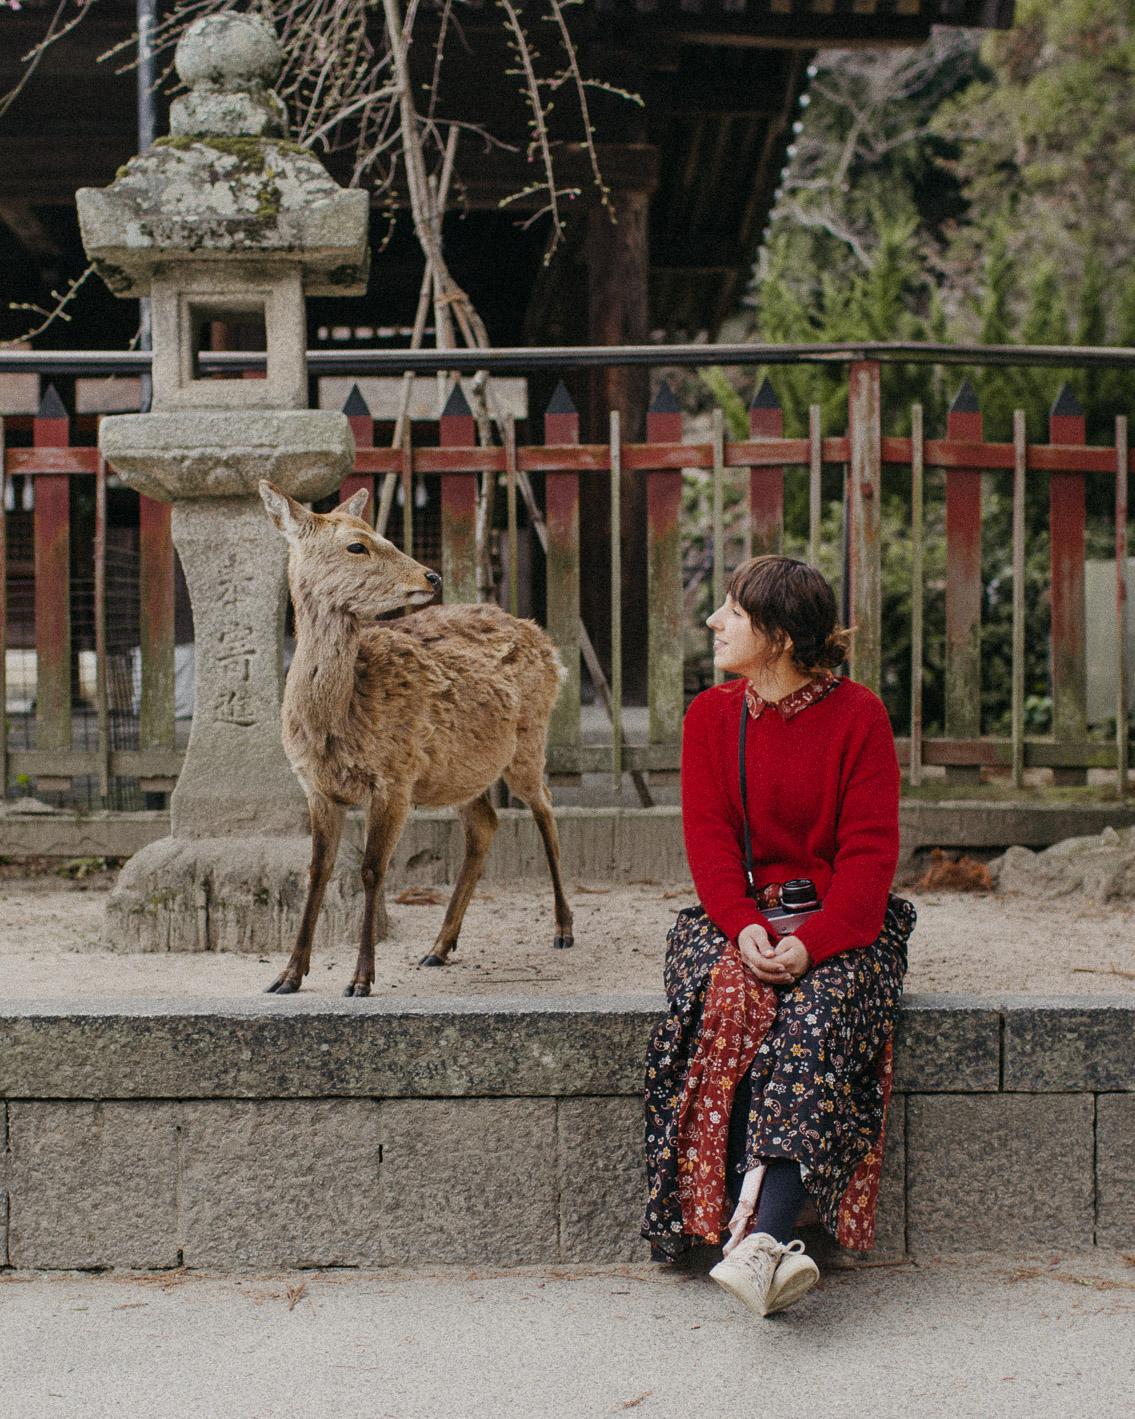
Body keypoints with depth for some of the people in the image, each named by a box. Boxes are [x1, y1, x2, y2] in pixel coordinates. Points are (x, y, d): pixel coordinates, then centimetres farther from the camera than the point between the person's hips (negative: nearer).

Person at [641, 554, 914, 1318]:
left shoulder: (858, 716, -1)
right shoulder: (711, 716, 8)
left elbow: (871, 849, -7)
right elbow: (709, 838, 1)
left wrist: (813, 940, -22)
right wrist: (745, 926, -19)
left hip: (838, 922, -2)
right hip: (739, 917, 2)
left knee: (814, 1017, -34)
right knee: (731, 1002, -32)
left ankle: (761, 1235, -44)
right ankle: (767, 1244, -36)